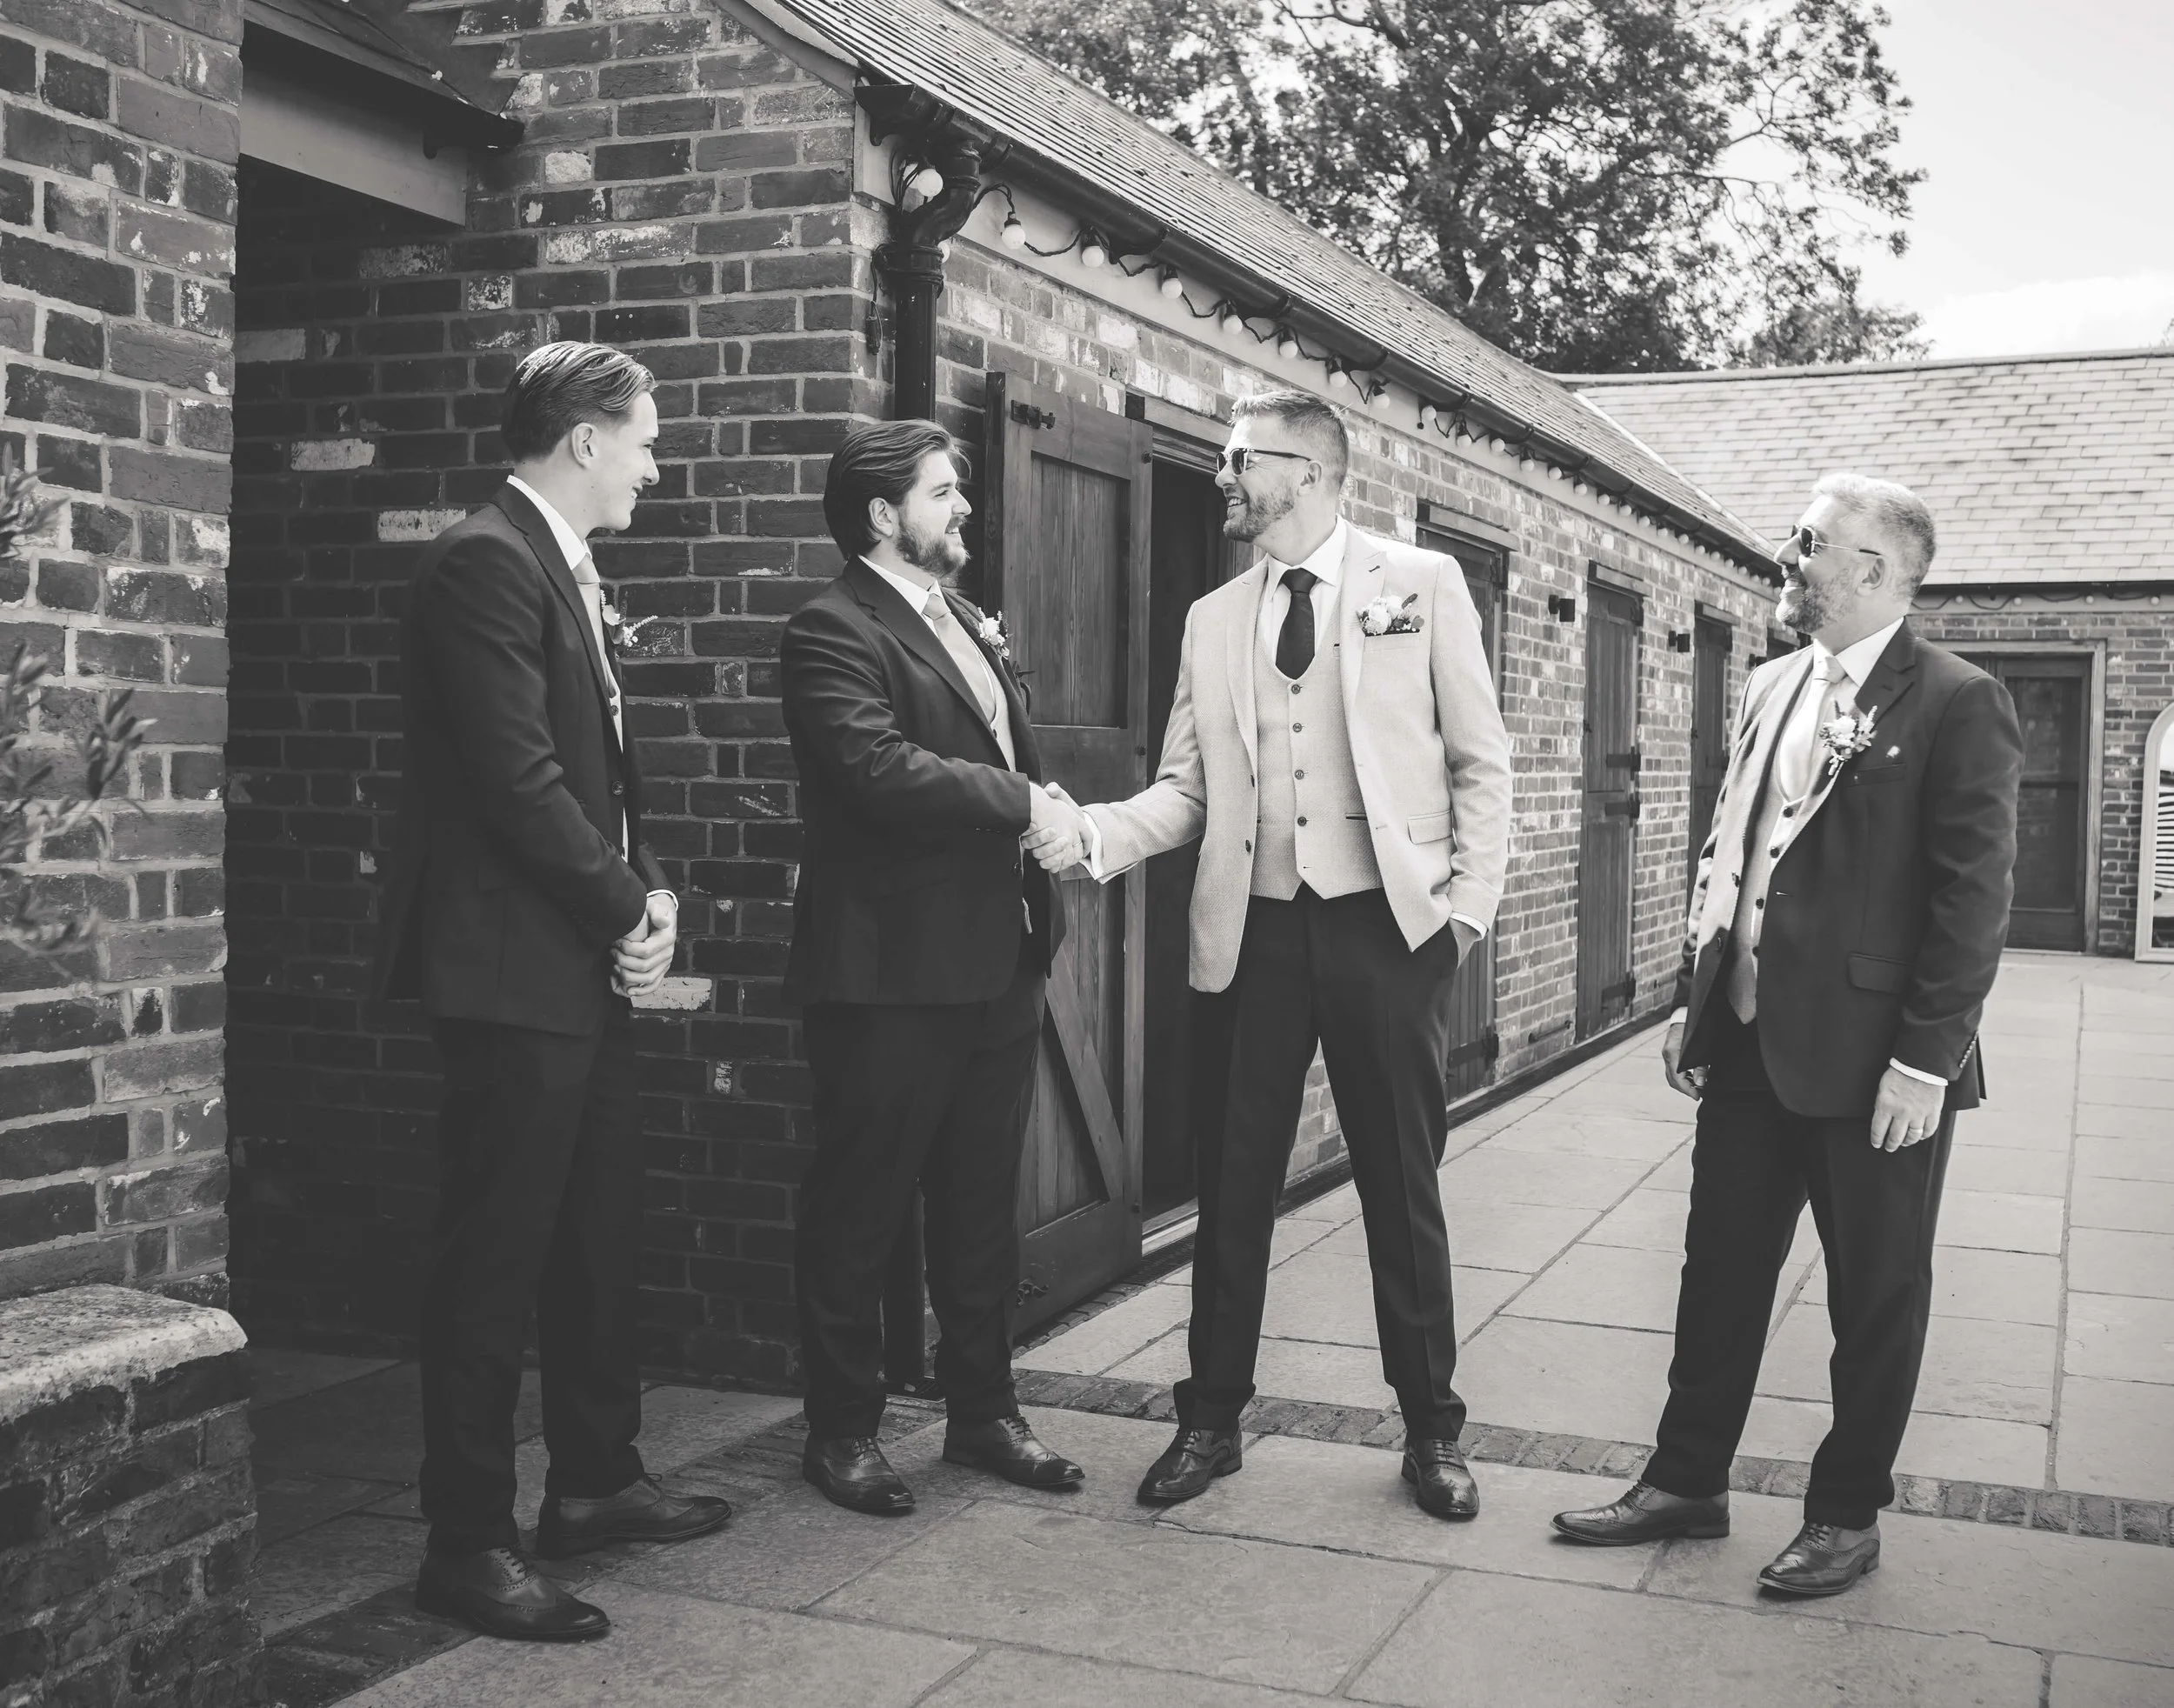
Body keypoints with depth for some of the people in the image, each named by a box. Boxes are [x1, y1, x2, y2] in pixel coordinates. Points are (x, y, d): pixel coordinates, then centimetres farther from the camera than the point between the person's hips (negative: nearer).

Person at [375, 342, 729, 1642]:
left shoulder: (567, 568, 17)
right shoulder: (486, 562, -14)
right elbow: (519, 778, -20)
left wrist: (653, 890, 4)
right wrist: (625, 911, -11)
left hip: (587, 962, 10)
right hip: (513, 964, -10)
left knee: (601, 1233, 17)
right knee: (497, 1255, -3)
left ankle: (596, 1482, 30)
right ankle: (471, 1543, 8)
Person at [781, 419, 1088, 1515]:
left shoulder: (964, 622, 17)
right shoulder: (833, 630, -10)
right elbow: (881, 770, -24)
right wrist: (1024, 804, -18)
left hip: (995, 962, 8)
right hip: (890, 972, -8)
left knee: (983, 1205, 16)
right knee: (859, 1209, 4)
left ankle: (982, 1411, 29)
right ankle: (842, 1432, 17)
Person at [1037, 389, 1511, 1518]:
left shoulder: (1420, 585, 0)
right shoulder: (1212, 621, 10)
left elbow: (1479, 762, 1)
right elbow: (1185, 788, 6)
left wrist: (1470, 901, -6)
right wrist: (1092, 833, -11)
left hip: (1387, 926, -3)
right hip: (1252, 929, 3)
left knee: (1404, 1189, 7)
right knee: (1231, 1185, 8)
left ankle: (1431, 1432, 22)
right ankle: (1211, 1419, 23)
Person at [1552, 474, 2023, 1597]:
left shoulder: (1953, 703, -11)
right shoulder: (1770, 690, 10)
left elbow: (1974, 896, -15)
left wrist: (1927, 1059, -18)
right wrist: (1694, 998, 11)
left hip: (1871, 1060, -7)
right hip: (1749, 1043, 7)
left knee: (1877, 1295, 10)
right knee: (1720, 1271, 15)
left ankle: (1848, 1515, 24)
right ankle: (1686, 1483, 29)